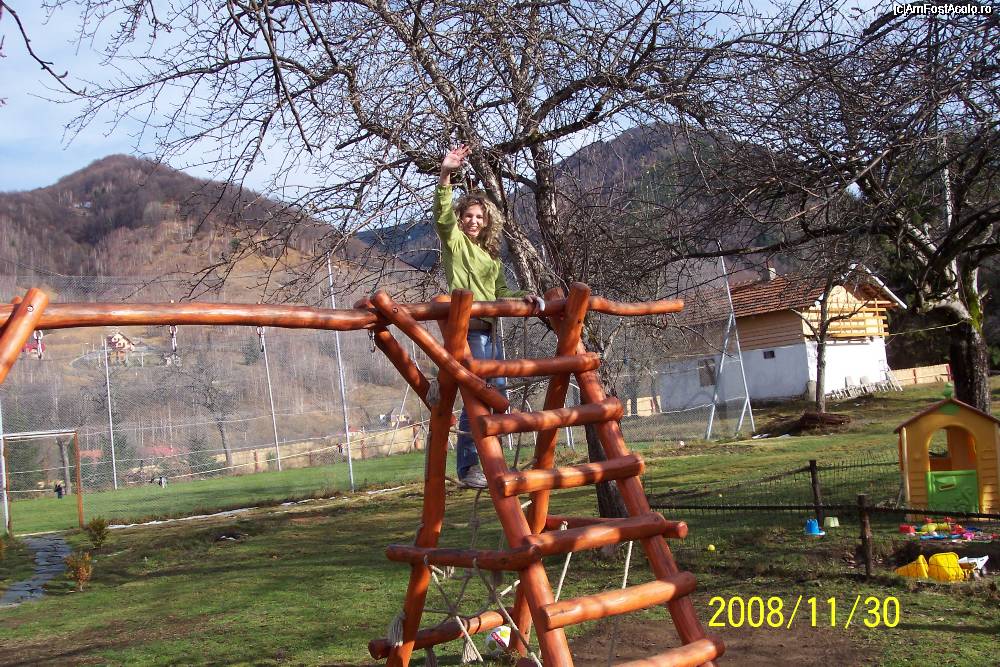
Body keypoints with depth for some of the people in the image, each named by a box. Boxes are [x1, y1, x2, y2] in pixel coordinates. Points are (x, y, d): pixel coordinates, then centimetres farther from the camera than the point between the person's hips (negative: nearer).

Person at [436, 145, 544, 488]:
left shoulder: (491, 253, 22)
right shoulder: (454, 240, 2)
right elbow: (442, 215, -17)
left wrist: (523, 297, 1)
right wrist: (445, 175, -30)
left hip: (489, 330, 8)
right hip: (467, 328, -8)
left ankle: (488, 461, 23)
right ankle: (467, 467, -5)